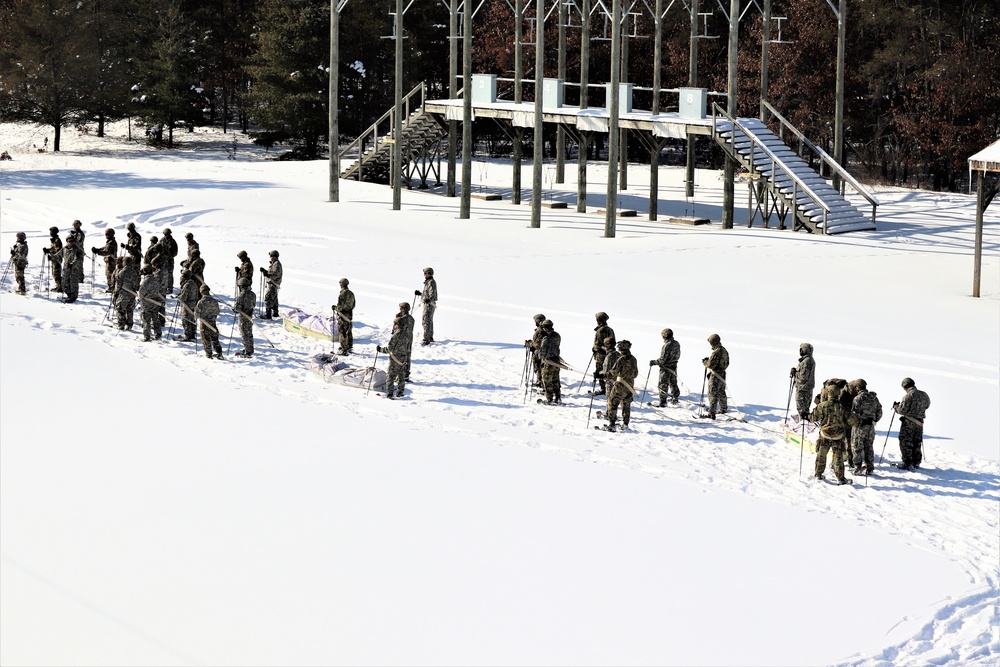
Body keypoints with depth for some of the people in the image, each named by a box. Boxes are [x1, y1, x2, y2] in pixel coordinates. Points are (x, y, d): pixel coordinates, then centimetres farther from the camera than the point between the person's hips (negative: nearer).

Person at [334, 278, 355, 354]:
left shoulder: (342, 294, -17)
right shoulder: (351, 293, 9)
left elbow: (341, 306, -21)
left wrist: (336, 308, -4)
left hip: (343, 315, -8)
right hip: (350, 315, 8)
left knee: (342, 332, -3)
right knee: (349, 332, 15)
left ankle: (344, 349, -3)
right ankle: (349, 347, 24)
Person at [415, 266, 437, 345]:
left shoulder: (431, 282, -16)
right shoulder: (428, 282, 16)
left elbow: (432, 293, -27)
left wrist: (429, 299, -42)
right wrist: (419, 293, 29)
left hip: (429, 304, -11)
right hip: (427, 304, 11)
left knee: (426, 321, -13)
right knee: (429, 321, 20)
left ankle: (426, 339, -15)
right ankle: (430, 337, 31)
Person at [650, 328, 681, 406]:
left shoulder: (667, 346, -26)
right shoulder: (677, 344, -1)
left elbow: (662, 360, -24)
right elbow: (678, 356, 11)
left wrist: (653, 362, -10)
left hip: (666, 368, -8)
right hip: (674, 367, 8)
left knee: (663, 385, 2)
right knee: (673, 383, 22)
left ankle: (662, 402, 4)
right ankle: (675, 398, 34)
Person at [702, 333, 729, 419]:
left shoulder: (716, 352, -22)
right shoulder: (725, 351, 6)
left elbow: (711, 364, -23)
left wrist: (705, 362, -2)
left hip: (715, 375, -9)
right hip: (723, 375, 9)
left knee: (712, 394, -5)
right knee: (721, 392, 23)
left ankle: (712, 413, -9)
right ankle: (723, 409, 38)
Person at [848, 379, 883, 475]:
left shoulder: (858, 398, -15)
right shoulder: (874, 398, 8)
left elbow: (854, 413, -18)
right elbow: (879, 412, 12)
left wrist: (849, 419, -1)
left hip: (859, 426, -7)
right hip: (871, 426, 7)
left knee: (857, 447, 2)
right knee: (869, 447, 14)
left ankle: (858, 468, 1)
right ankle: (870, 468, 17)